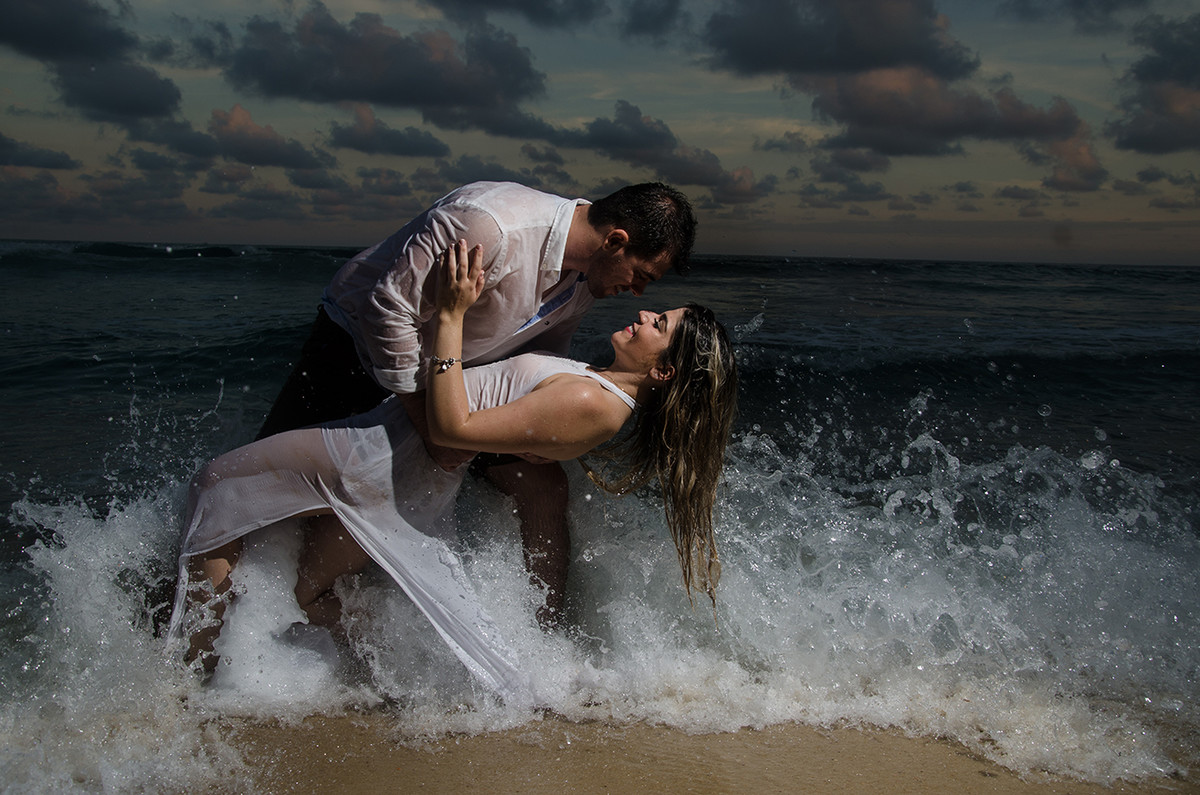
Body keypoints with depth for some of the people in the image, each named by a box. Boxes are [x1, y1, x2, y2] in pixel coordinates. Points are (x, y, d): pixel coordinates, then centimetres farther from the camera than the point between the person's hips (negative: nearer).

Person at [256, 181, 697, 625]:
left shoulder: (587, 271, -9)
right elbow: (387, 309, -32)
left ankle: (549, 635, 10)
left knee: (543, 484, -2)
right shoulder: (488, 225, -36)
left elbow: (544, 352, 9)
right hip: (361, 344, -6)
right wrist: (431, 428, -28)